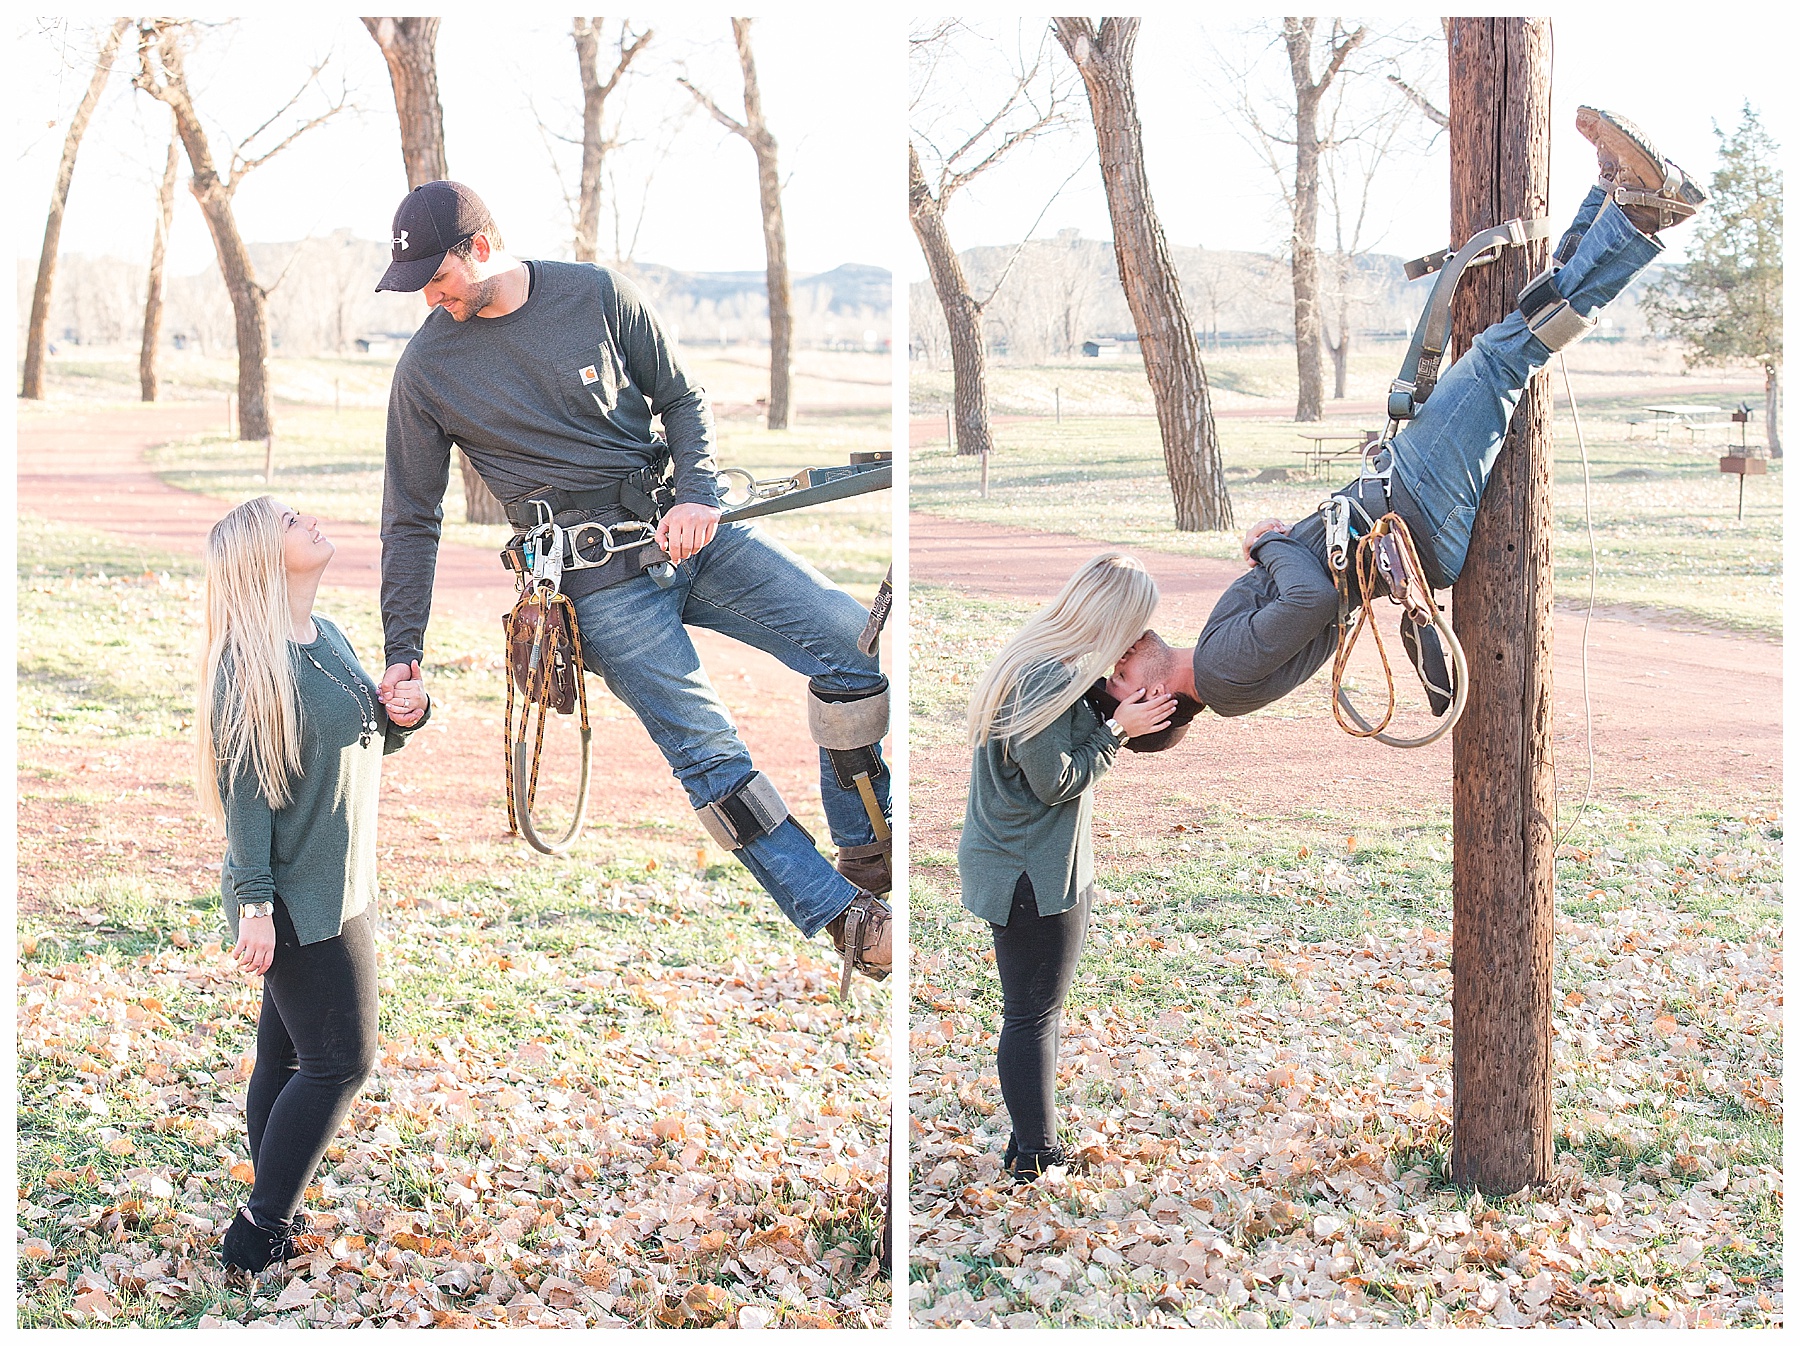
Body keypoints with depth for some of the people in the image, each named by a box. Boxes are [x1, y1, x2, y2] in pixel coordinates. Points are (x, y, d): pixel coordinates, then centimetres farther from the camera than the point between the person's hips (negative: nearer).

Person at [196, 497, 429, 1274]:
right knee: (339, 1060, -7)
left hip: (340, 888, 8)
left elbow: (363, 740, 22)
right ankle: (258, 1237, 0)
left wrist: (403, 714, 0)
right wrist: (255, 904, -20)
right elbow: (244, 788, -18)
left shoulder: (329, 639, 9)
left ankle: (273, 1218, 22)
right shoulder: (251, 662, -17)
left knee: (287, 1052, 13)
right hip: (294, 900, -8)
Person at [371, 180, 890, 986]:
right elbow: (410, 522, 7)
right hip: (596, 579, -3)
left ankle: (868, 851, 4)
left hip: (681, 526, 3)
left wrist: (698, 494, -7)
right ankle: (843, 917, -9)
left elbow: (681, 398, 12)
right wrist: (402, 653, 3)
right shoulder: (426, 368, 1)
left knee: (848, 635, -13)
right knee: (705, 746, -18)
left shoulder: (595, 293, 4)